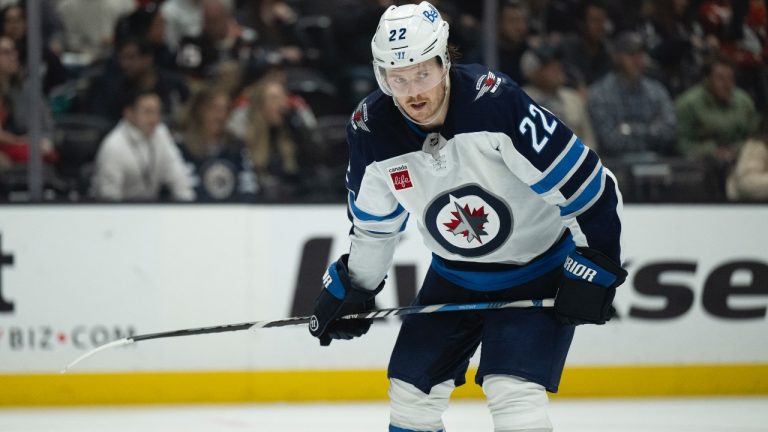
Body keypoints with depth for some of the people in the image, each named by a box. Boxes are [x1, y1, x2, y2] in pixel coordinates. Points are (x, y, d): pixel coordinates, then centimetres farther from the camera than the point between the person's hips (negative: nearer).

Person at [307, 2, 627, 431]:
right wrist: (352, 288, 11)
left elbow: (585, 184, -24)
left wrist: (594, 268, -22)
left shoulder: (495, 102, -30)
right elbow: (373, 225, 7)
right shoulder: (371, 130, -14)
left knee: (513, 391, -20)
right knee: (412, 390, 8)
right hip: (454, 275, 6)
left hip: (538, 269, -6)